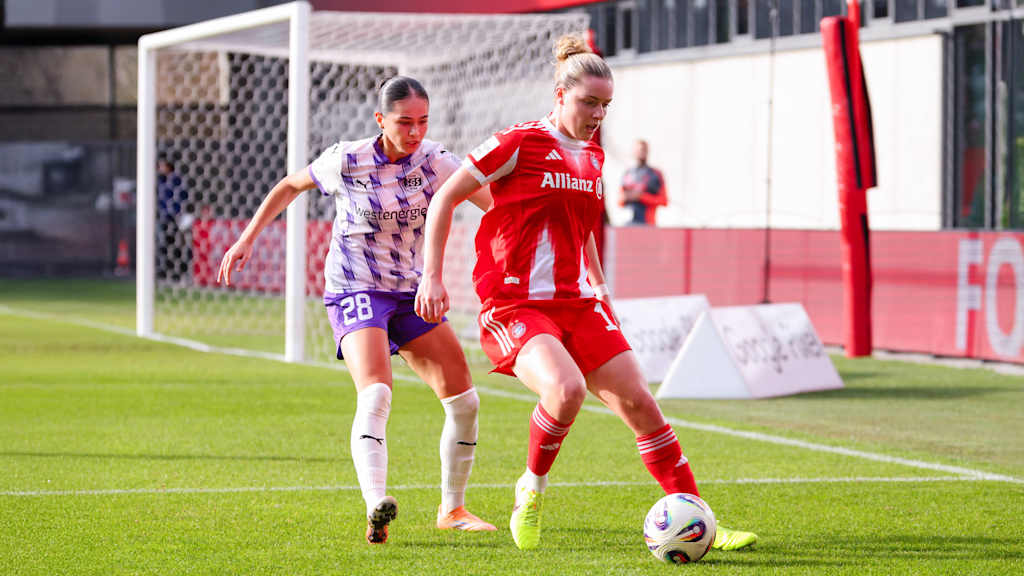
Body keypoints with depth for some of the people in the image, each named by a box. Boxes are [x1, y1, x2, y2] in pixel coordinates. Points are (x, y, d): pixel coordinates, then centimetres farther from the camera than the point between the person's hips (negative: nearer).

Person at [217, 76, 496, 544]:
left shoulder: (433, 161, -5)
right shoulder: (346, 162, -11)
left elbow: (490, 199, -9)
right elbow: (291, 185, 7)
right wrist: (247, 238, 6)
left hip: (411, 294, 5)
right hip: (355, 291, -5)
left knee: (463, 400, 0)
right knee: (376, 395, -29)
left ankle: (452, 509, 18)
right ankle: (376, 509, -44)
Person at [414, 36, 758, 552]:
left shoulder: (592, 157, 14)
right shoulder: (519, 144, -8)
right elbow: (445, 198, -4)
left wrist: (597, 285, 22)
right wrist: (432, 275, -10)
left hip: (576, 304, 7)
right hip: (514, 306, -7)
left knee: (639, 402, -3)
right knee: (566, 388, -32)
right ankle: (531, 488, -5)